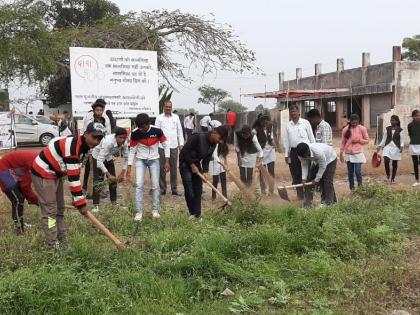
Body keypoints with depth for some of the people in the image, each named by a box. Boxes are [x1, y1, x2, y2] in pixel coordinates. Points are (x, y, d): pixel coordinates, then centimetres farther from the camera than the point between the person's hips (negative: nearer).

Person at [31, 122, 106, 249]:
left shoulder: (83, 146, 0)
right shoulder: (72, 147, -30)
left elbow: (74, 173, 7)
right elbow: (73, 177, -30)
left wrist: (78, 199, 7)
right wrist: (80, 202, -26)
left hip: (55, 174, 10)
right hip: (43, 173, -10)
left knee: (59, 209, 13)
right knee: (50, 210, -8)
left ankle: (62, 242, 20)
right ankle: (54, 245, -3)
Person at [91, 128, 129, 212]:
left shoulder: (124, 143, -23)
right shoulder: (108, 142, -41)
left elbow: (126, 158, -11)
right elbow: (100, 161, -41)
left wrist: (122, 173, -17)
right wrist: (109, 175, -41)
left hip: (109, 157, 6)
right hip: (98, 157, -6)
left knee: (113, 179, 4)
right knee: (98, 181, -11)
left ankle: (114, 202, 17)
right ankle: (95, 205, -6)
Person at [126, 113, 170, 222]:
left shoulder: (157, 131, -19)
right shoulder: (135, 133, -17)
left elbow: (165, 145, -6)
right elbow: (132, 150, -5)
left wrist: (167, 161, -8)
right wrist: (129, 166, -6)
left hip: (154, 159, 0)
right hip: (140, 160, 0)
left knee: (155, 185, 1)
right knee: (139, 184, -10)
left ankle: (155, 210, 16)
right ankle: (139, 212, -4)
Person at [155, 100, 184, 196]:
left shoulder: (176, 117, 9)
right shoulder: (159, 118, 2)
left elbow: (180, 131, 11)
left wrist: (181, 143, 6)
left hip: (174, 146, 2)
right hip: (162, 146, -2)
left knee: (174, 168, 6)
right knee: (162, 168, 2)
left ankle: (174, 189, 13)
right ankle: (162, 189, 11)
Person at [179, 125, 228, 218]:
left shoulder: (213, 144, -3)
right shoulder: (198, 137, -27)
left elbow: (207, 159, 3)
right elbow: (185, 151, -24)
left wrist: (205, 171, -11)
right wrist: (192, 165, -20)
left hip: (196, 164, 7)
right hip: (185, 163, -7)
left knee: (198, 190, 4)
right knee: (189, 191, -9)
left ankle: (197, 214, 10)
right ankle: (192, 213, 5)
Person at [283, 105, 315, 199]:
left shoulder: (305, 123, 1)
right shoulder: (288, 125, 10)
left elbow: (311, 137, 3)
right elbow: (286, 140, 12)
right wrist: (286, 154, 8)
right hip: (293, 152, 3)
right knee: (295, 176, 7)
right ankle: (300, 196, 17)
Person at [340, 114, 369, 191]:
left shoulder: (362, 129, -2)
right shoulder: (345, 130, 2)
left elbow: (367, 140, 5)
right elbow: (343, 142, 7)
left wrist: (359, 140, -13)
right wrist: (341, 153, 4)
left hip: (358, 153, -2)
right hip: (348, 154, 2)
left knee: (358, 171, -10)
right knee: (350, 173, 7)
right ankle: (352, 189, 16)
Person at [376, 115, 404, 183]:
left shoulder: (400, 130, 0)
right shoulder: (388, 129, 8)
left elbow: (402, 140, 0)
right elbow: (384, 139, 12)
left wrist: (401, 146, -17)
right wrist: (380, 146, 5)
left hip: (396, 148, -1)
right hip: (388, 147, 1)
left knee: (395, 163, 4)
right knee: (386, 161, -17)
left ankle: (393, 178, 17)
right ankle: (388, 174, 7)